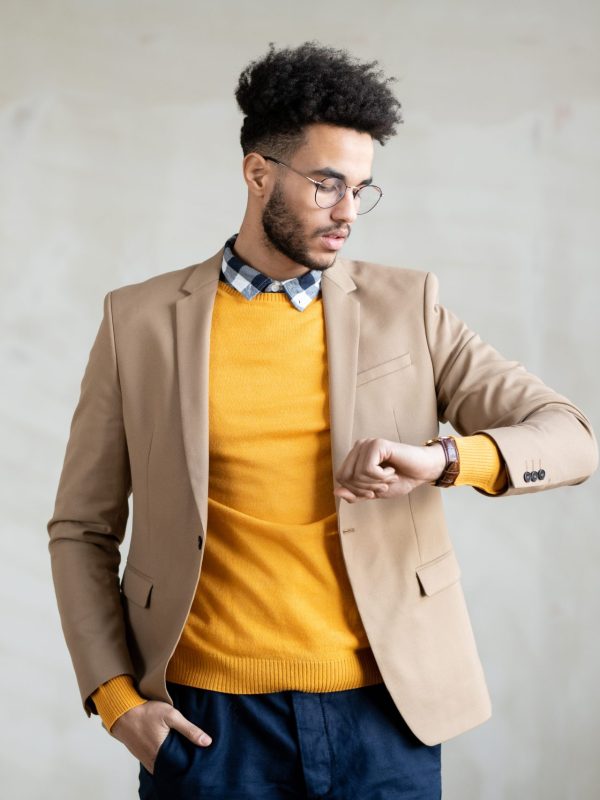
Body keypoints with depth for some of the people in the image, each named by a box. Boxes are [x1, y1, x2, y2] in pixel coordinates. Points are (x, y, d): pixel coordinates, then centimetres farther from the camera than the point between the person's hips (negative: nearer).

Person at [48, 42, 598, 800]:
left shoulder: (405, 305, 4)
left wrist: (442, 460, -19)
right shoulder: (140, 319, 2)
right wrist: (114, 695, -4)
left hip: (383, 709, 1)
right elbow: (81, 530, 7)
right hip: (209, 717, -1)